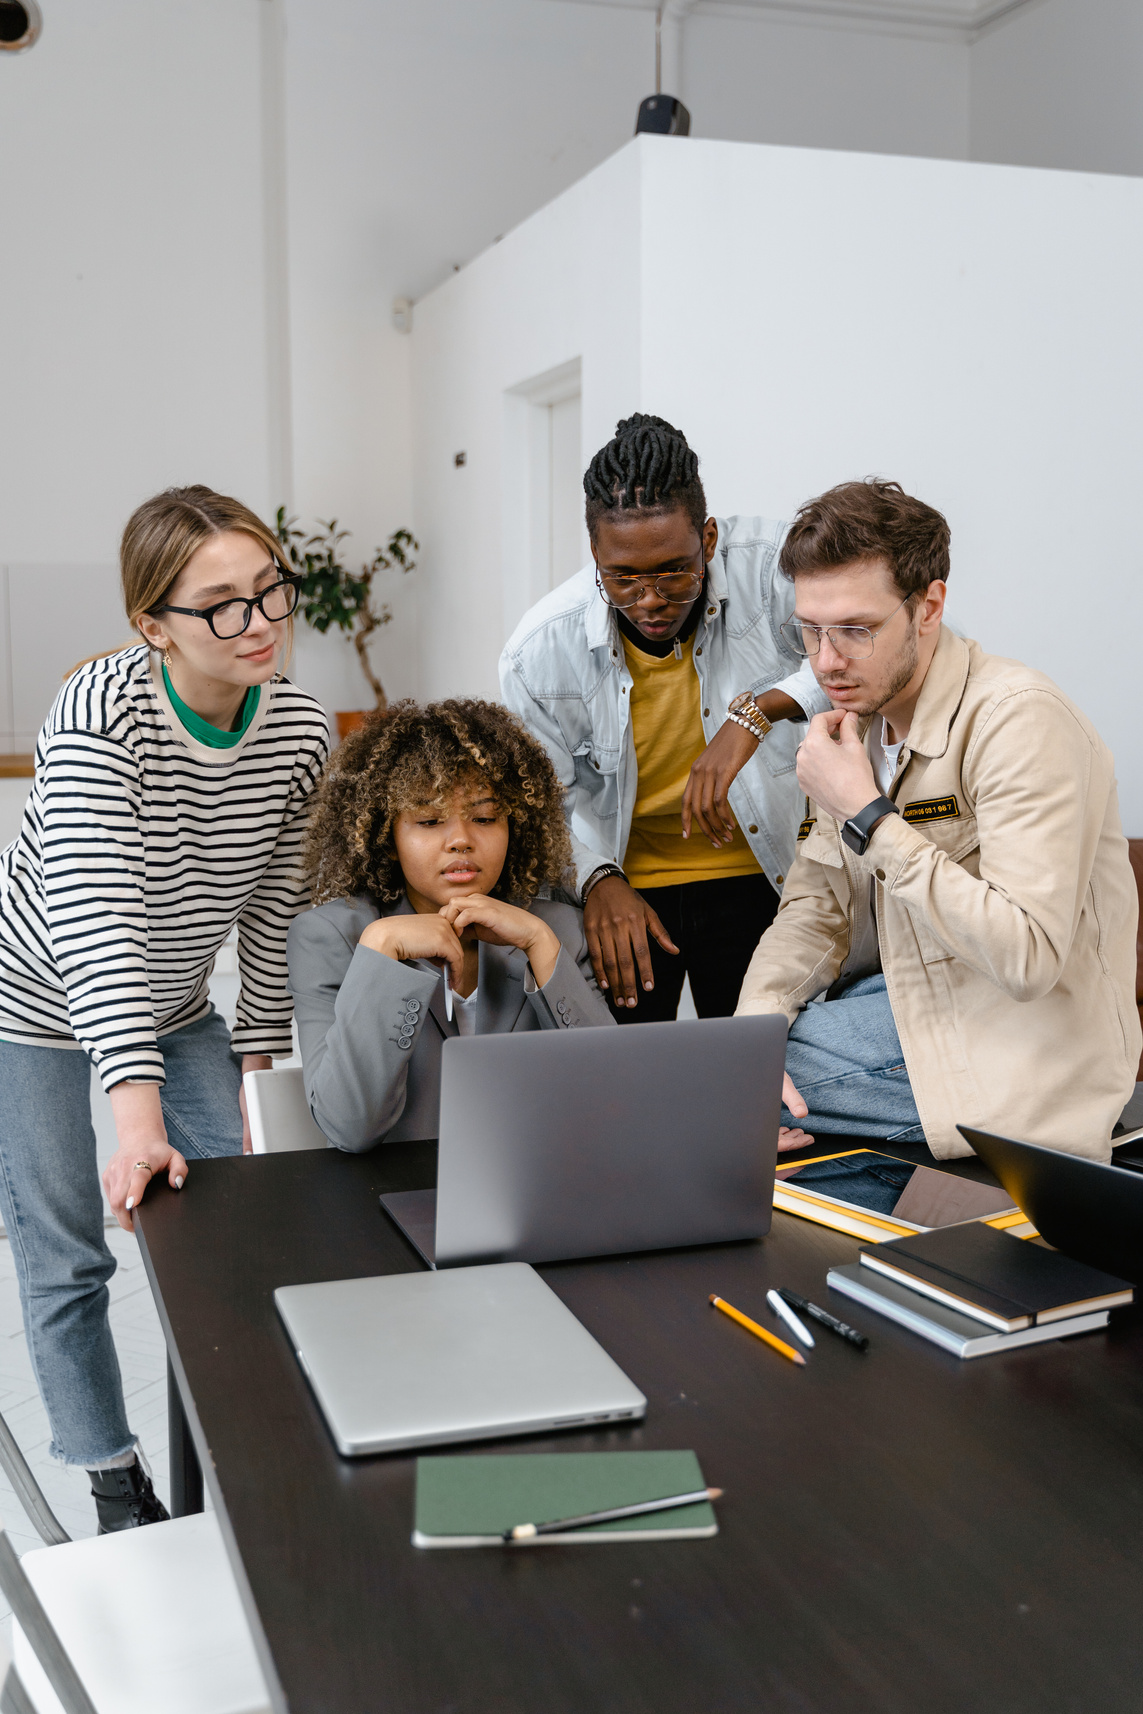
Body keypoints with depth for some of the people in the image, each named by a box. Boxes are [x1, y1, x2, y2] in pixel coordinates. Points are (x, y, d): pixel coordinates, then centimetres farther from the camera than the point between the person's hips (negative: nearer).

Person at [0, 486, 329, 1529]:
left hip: (170, 1003, 5)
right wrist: (138, 1120, -46)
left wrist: (253, 1071, 1)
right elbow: (91, 920, -38)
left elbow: (274, 916, -3)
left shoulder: (300, 732, -14)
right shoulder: (102, 712, -30)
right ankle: (117, 1485, 21)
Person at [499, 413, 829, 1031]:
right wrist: (598, 881, -19)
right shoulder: (540, 650, -16)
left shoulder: (766, 566, -21)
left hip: (752, 881, 0)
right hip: (620, 886, 1)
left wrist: (758, 710, -38)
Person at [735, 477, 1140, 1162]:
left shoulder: (1020, 720, -21)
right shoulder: (861, 717, 6)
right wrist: (752, 1024, -12)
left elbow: (1028, 957, -29)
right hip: (905, 996, 8)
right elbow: (818, 905, 7)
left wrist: (867, 816, -26)